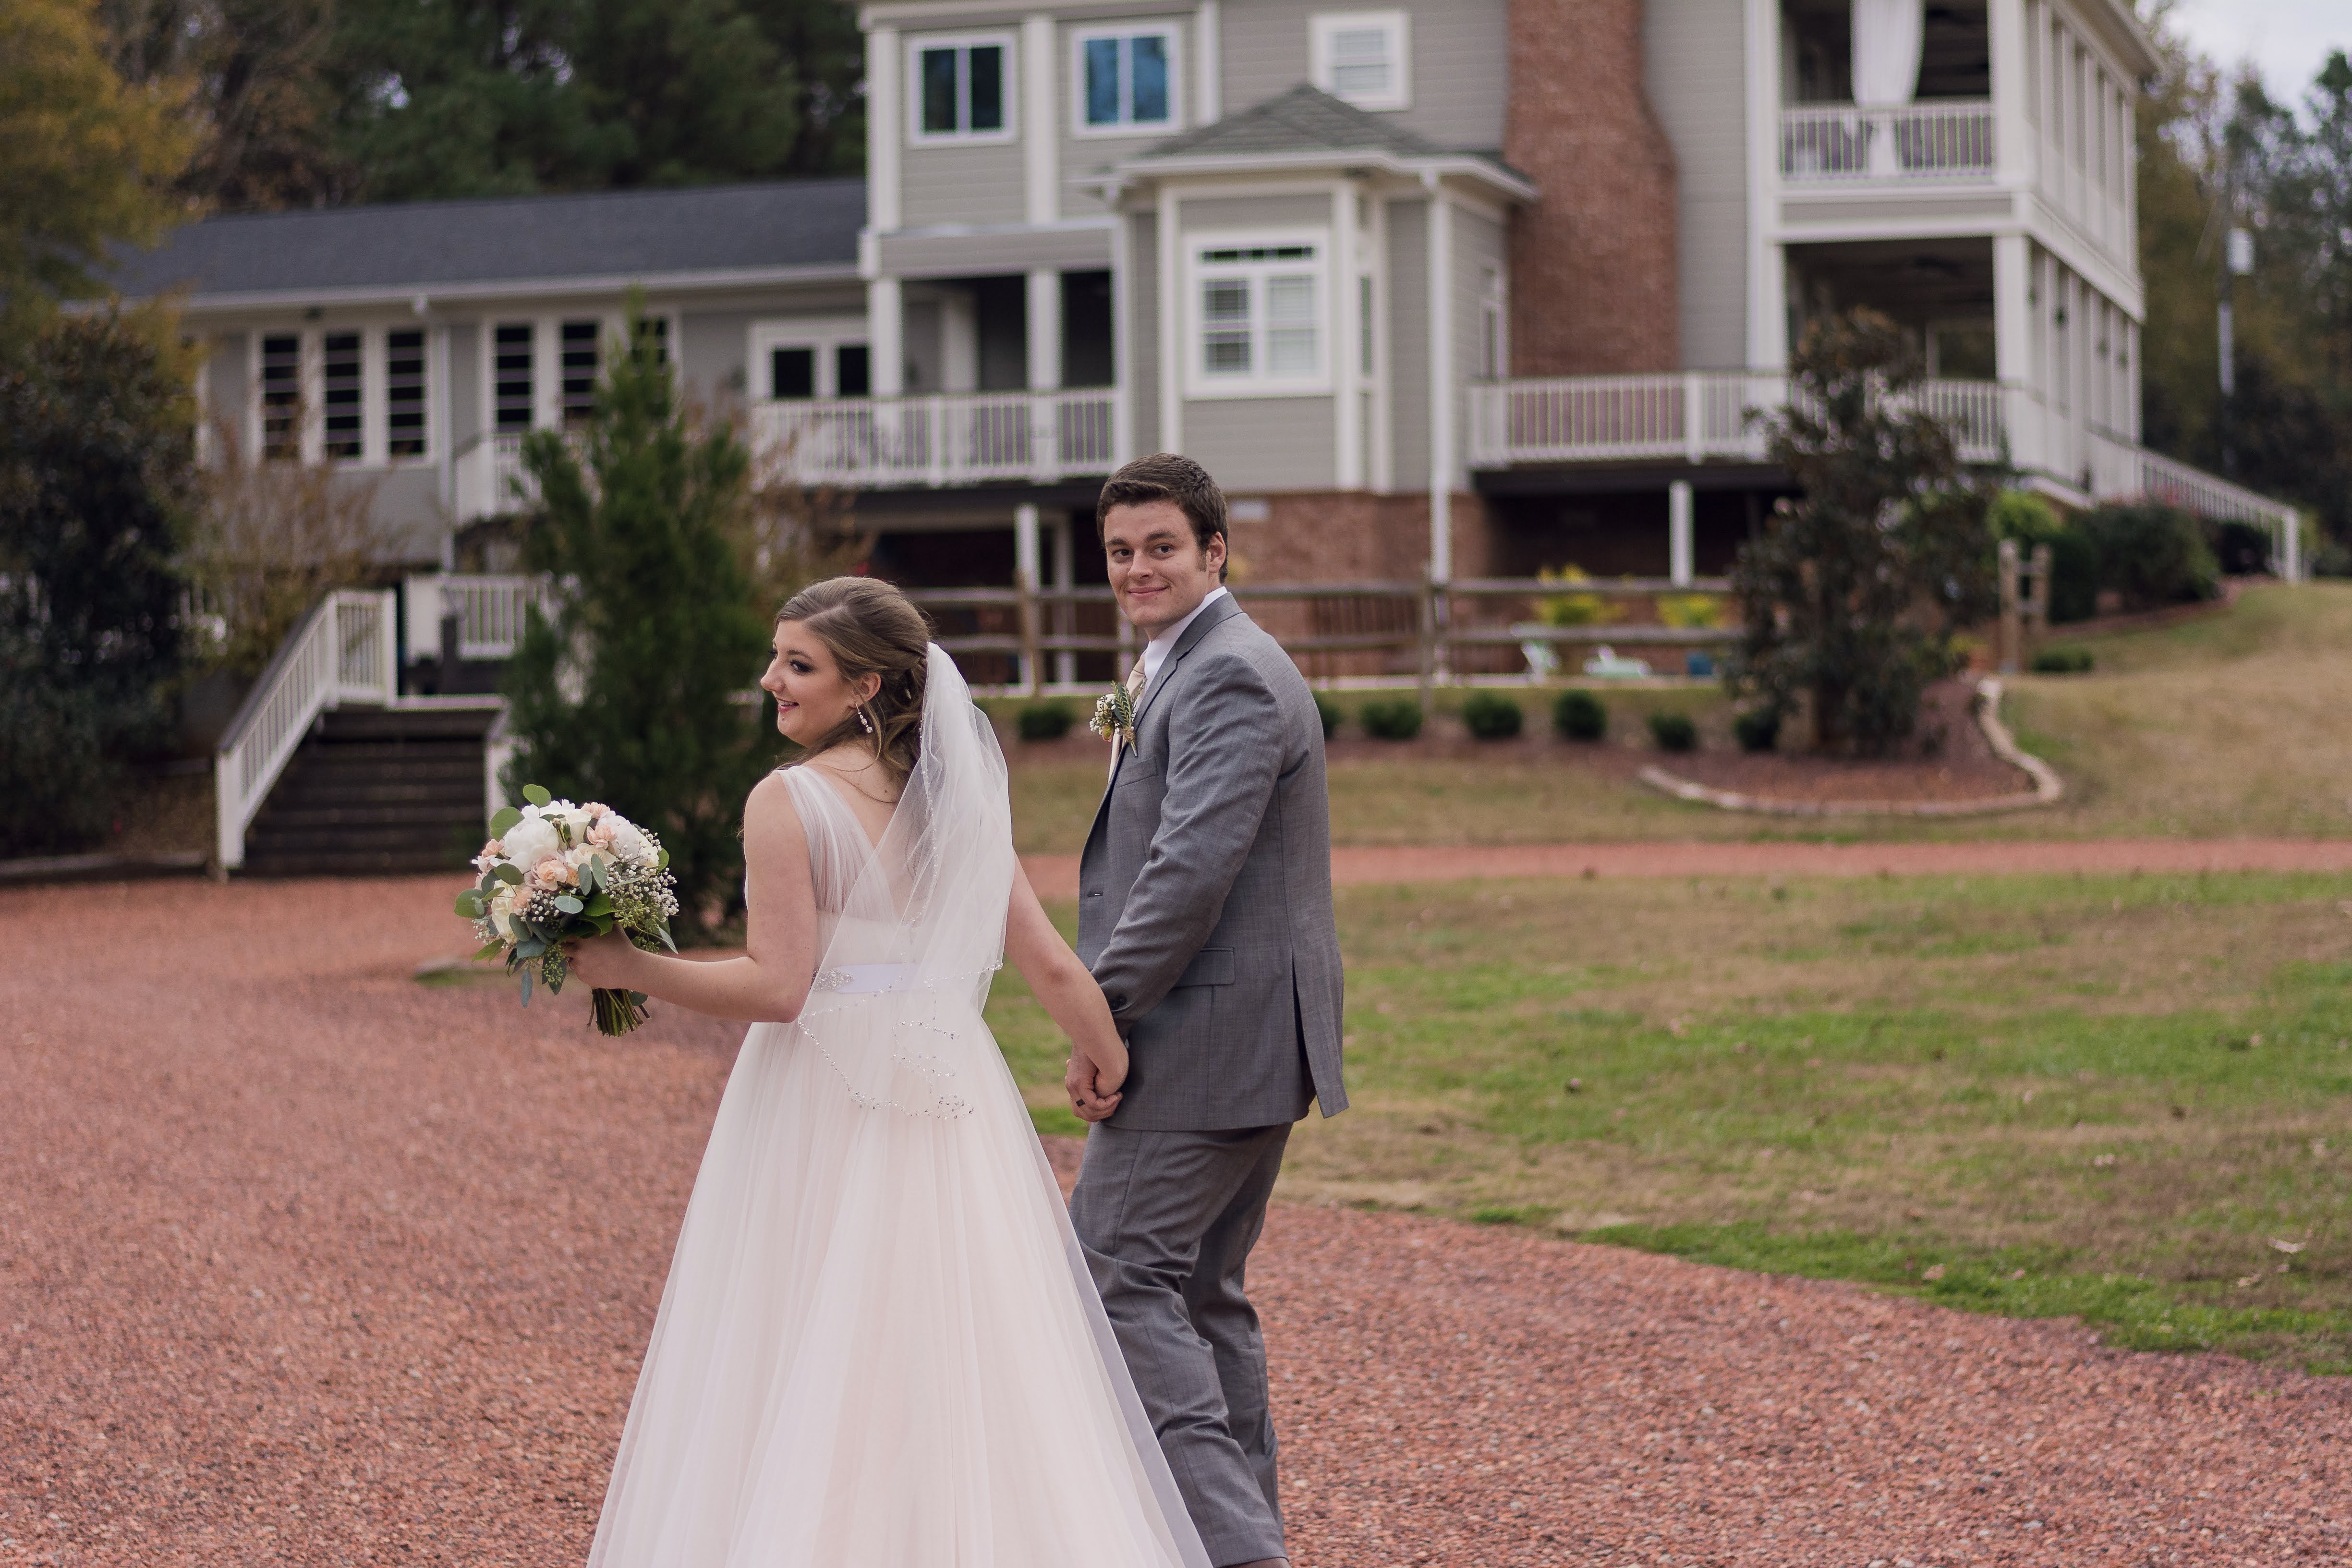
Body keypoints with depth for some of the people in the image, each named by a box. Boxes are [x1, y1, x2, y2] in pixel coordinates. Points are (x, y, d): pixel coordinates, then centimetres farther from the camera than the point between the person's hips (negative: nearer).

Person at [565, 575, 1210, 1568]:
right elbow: (1050, 966, 8)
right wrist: (1108, 1061, 25)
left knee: (806, 1369, 3)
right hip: (950, 1100, 5)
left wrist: (629, 969, -7)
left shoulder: (787, 802, -9)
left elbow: (776, 987, -14)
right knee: (967, 1370, 10)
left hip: (824, 1107, -5)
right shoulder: (960, 797, 7)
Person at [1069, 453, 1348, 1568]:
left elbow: (1194, 868, -23)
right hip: (1252, 1047, 11)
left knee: (1118, 1277, -10)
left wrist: (1100, 1015, -19)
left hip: (1207, 1036, -11)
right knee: (1198, 1292, 14)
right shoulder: (1185, 670, 20)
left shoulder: (1226, 676, -15)